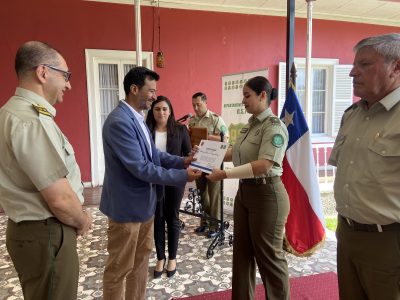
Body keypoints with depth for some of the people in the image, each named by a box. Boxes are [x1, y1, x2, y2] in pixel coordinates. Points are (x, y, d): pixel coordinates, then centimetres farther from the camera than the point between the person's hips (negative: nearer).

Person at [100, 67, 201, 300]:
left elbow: (153, 154, 12)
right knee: (120, 267, 10)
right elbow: (141, 168, -27)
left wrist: (182, 161, -3)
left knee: (141, 259, 22)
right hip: (127, 206, -9)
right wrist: (182, 176, -20)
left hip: (144, 202, 9)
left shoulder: (137, 118, 7)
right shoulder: (119, 121, -24)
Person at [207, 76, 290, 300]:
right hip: (245, 192, 8)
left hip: (266, 195, -8)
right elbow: (238, 153, 17)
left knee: (268, 255, 8)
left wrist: (225, 174, -27)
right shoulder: (250, 124, 9)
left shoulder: (274, 126, -17)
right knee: (242, 252, 17)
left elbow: (263, 165, -26)